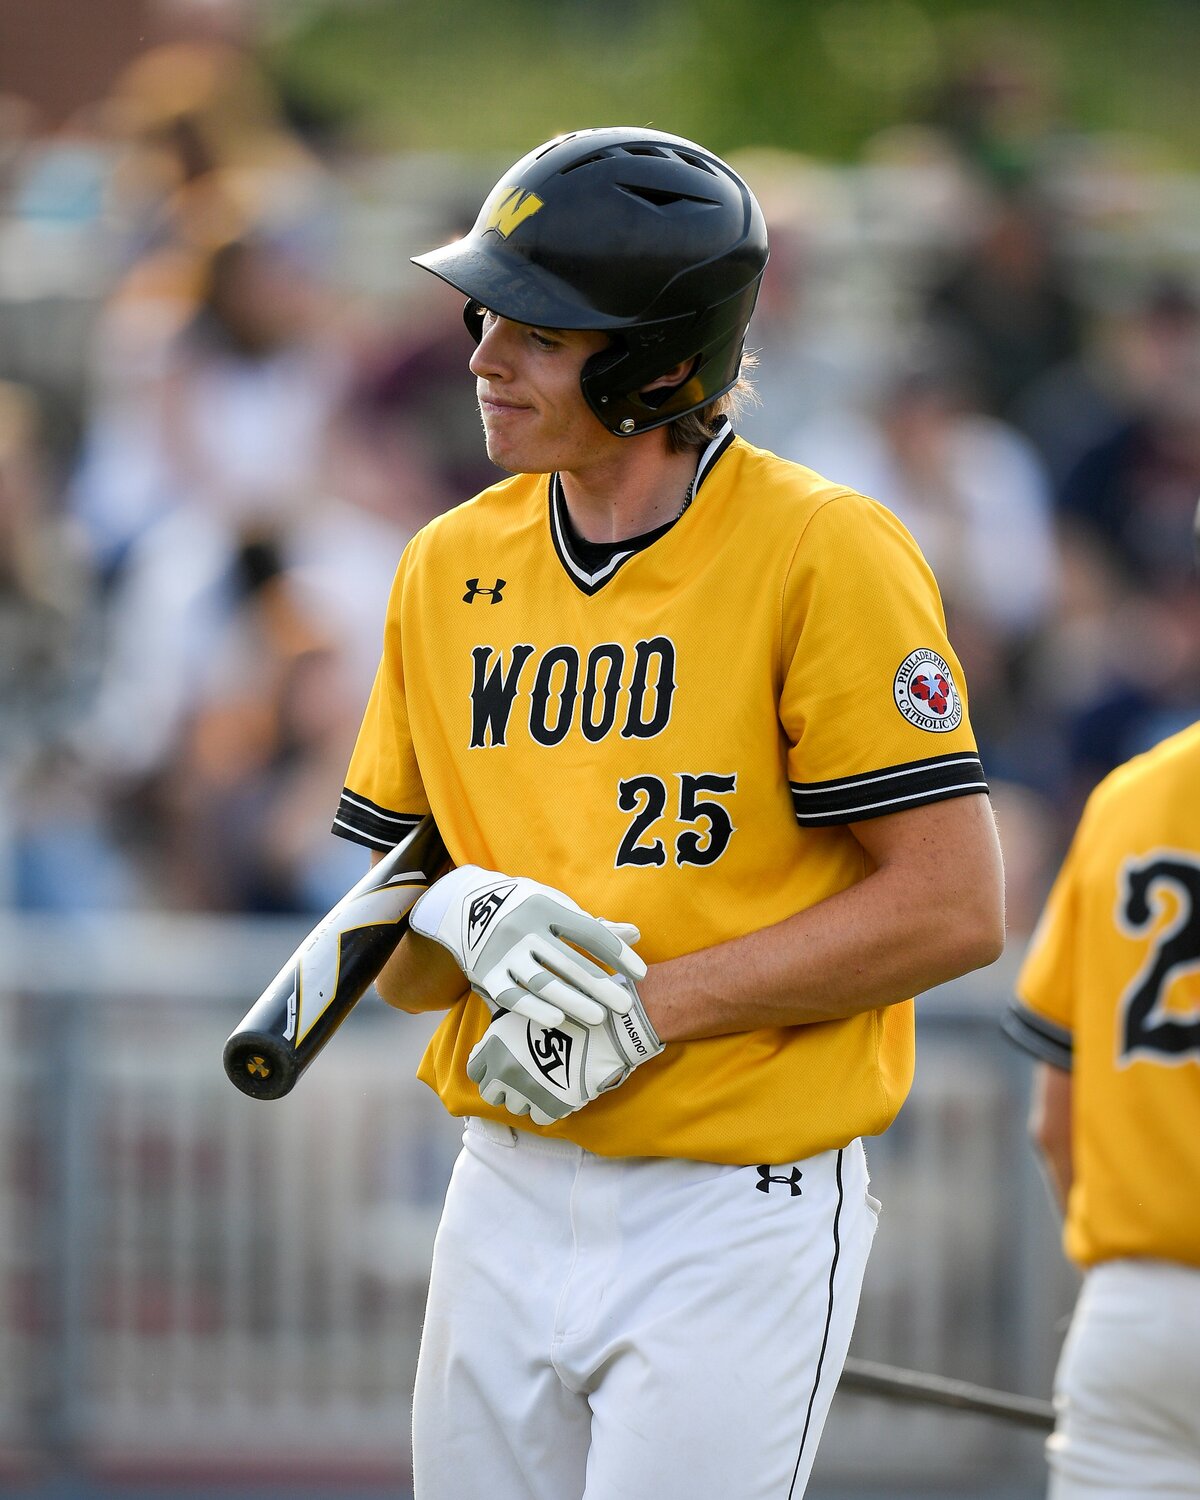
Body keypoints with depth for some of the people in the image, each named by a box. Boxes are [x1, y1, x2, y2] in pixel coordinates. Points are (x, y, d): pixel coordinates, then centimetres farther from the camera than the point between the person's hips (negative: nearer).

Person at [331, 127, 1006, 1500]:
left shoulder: (822, 553, -11)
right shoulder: (451, 569, 9)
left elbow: (953, 908, -14)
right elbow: (394, 960, 12)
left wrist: (649, 1005, -18)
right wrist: (462, 919, -12)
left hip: (738, 1224, -6)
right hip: (506, 1209, 6)